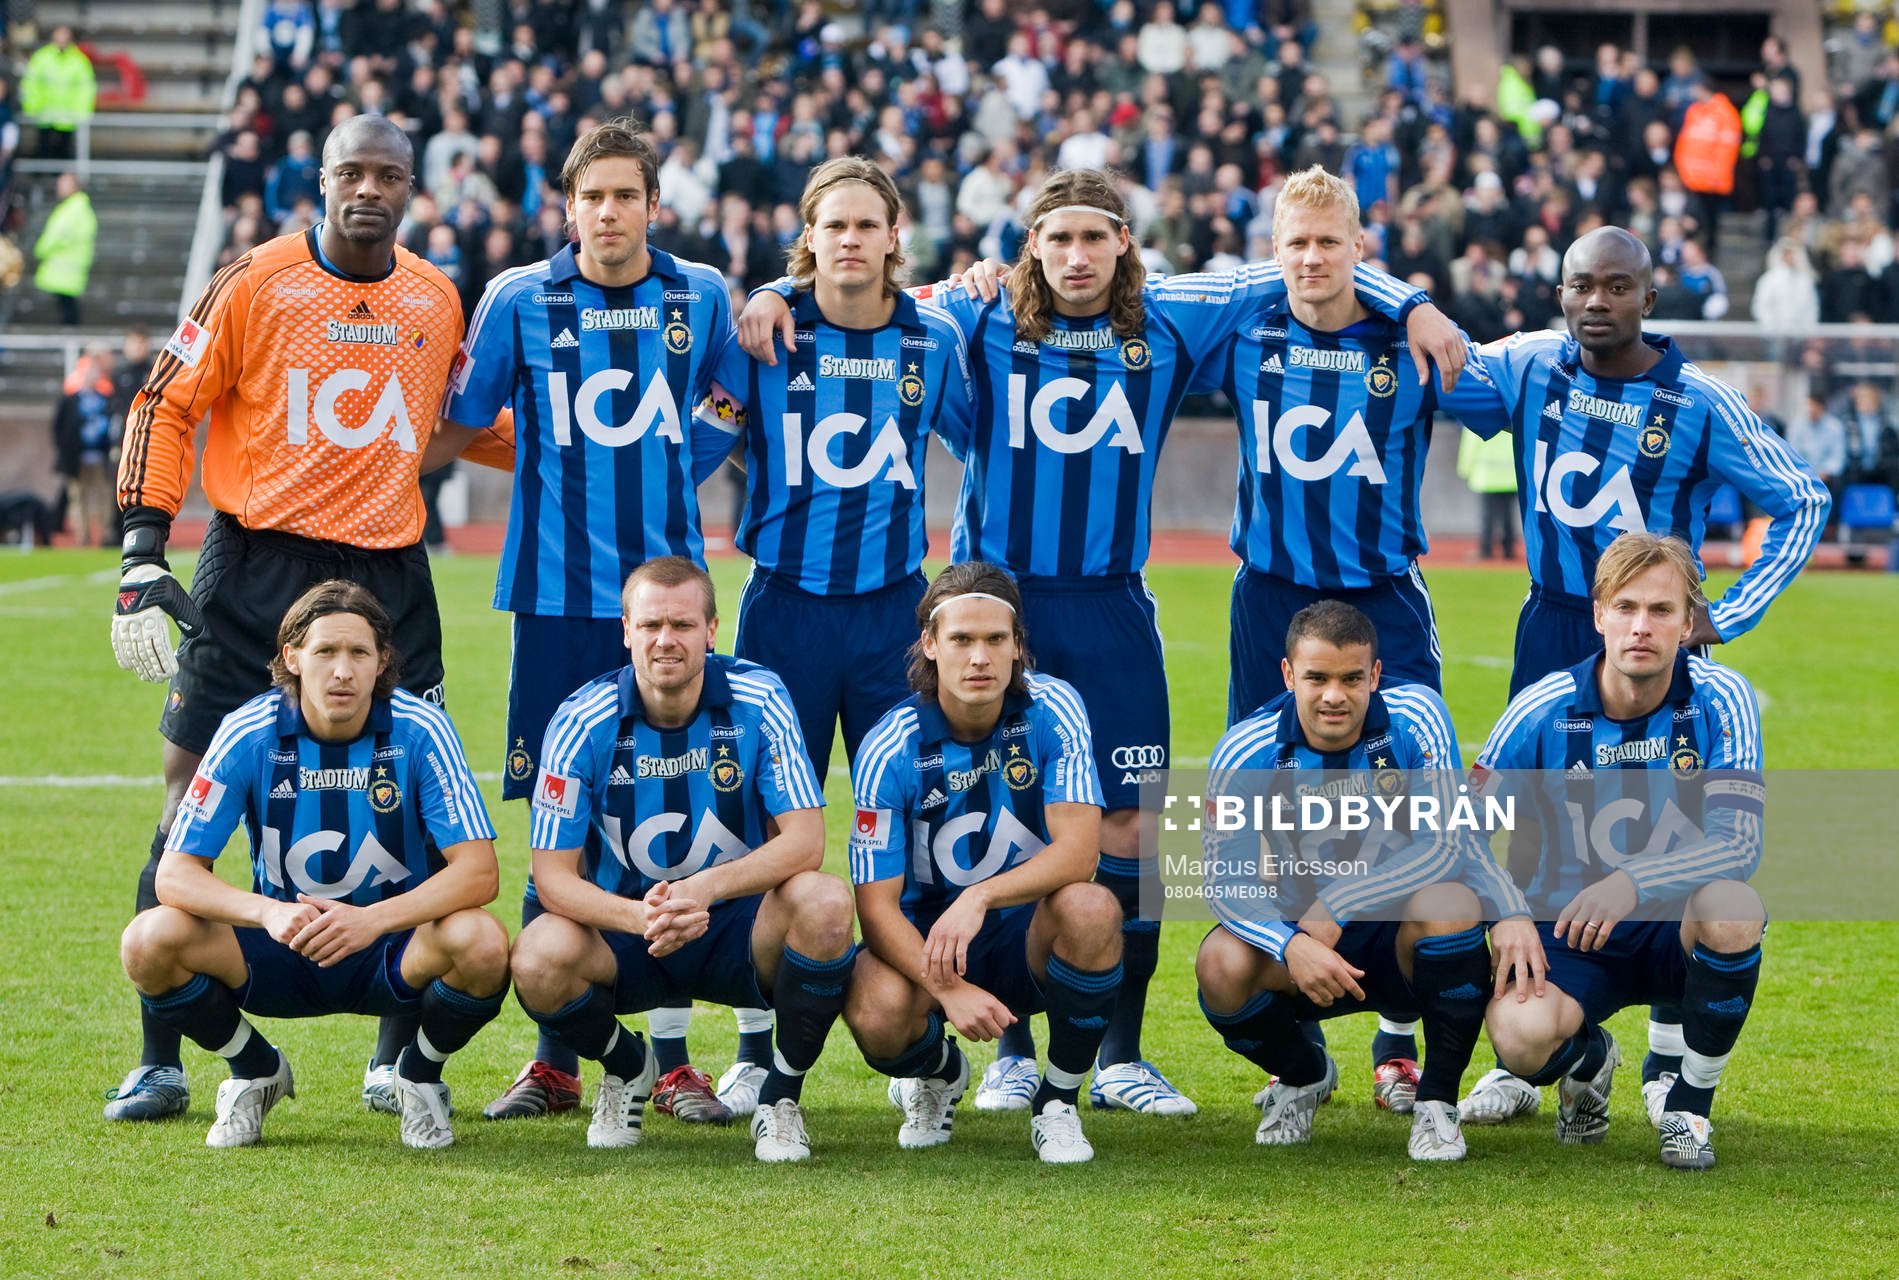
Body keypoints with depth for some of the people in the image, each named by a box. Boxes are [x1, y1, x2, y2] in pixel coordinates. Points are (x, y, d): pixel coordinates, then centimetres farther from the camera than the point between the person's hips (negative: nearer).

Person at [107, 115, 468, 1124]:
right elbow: (165, 404, -1)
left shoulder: (436, 301, 10)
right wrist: (143, 556, -7)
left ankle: (398, 1058, 12)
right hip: (255, 559, -3)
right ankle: (159, 1059, 3)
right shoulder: (256, 282, -3)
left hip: (387, 569, 3)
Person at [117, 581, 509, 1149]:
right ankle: (256, 1073, 5)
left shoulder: (421, 730, -16)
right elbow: (175, 875, -15)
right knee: (150, 941, -25)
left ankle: (419, 1077, 1)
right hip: (281, 952, 1)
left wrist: (373, 920, -36)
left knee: (481, 942, -34)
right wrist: (268, 912, -35)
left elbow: (479, 872, -20)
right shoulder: (249, 734, -13)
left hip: (396, 949, -1)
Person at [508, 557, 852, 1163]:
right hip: (625, 935, 0)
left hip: (739, 931, 0)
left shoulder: (758, 699, -12)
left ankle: (781, 1094, -6)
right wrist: (639, 917, -35)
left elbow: (805, 840, -18)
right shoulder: (584, 720, -13)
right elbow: (554, 874, -15)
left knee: (824, 903, -31)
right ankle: (627, 1068, 6)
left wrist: (705, 887, -35)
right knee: (539, 957, -31)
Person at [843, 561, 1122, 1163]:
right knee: (876, 1016, -33)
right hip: (924, 935, -1)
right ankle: (938, 1071, 8)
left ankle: (1058, 1102, -10)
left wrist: (980, 898, -37)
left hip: (1026, 935, 1)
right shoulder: (890, 748, -16)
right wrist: (948, 989, -32)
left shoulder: (1052, 708, -13)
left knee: (1092, 909, -34)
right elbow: (876, 903, -17)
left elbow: (1079, 851, -22)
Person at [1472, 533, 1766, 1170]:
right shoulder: (1543, 710, -10)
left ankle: (1689, 1100, -9)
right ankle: (1587, 1060, 10)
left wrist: (1633, 883, -36)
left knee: (1732, 908, -36)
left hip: (1673, 929, 0)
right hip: (1570, 933, 0)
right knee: (1521, 1036, -33)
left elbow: (1739, 842, -20)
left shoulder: (1719, 700, -11)